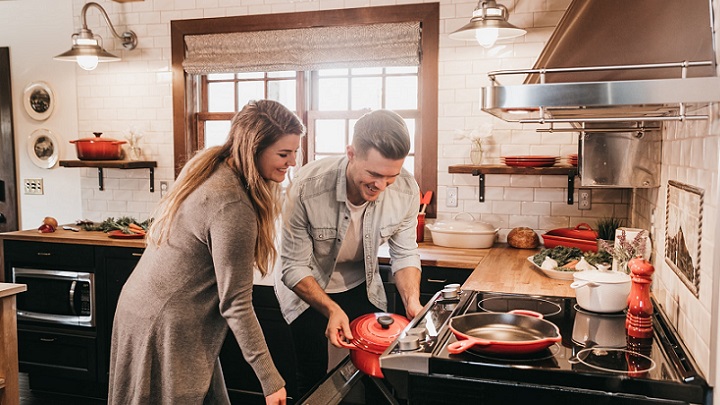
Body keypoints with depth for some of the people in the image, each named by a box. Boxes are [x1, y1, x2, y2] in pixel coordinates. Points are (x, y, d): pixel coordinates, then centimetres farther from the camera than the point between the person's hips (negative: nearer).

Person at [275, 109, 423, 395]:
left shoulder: (406, 190, -22)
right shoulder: (306, 188, -32)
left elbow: (405, 254, -8)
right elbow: (295, 268, -23)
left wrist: (412, 301, -23)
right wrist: (332, 310, -35)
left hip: (362, 286, 3)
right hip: (307, 287, -3)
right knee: (314, 378, 3)